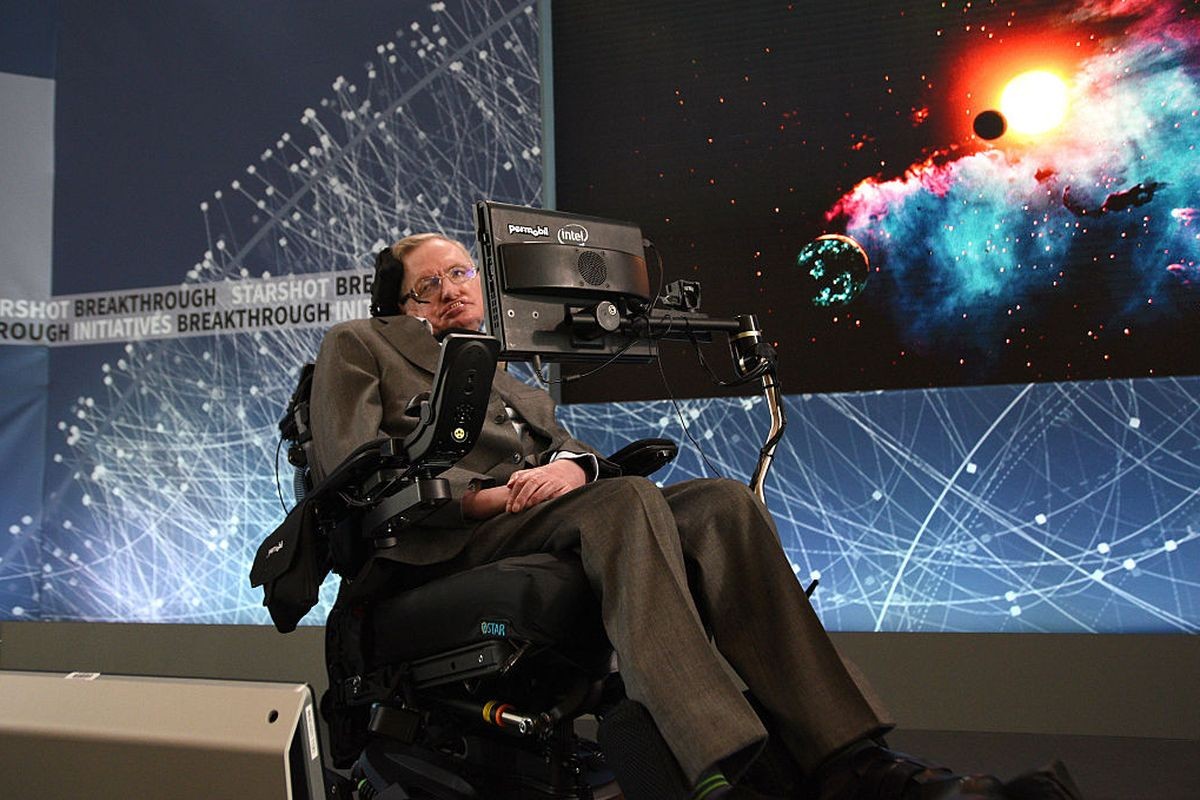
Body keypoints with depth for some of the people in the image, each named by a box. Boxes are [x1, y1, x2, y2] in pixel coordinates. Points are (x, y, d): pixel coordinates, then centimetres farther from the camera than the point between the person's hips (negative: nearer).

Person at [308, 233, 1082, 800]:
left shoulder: (516, 384, 35)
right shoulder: (358, 345, 19)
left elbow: (570, 447, 19)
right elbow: (350, 459, 1)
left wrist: (571, 465, -8)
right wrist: (487, 495, -12)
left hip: (541, 511, 6)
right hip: (445, 537, -5)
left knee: (722, 502, -21)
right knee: (627, 499, -34)